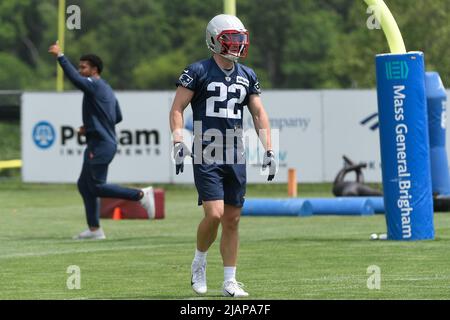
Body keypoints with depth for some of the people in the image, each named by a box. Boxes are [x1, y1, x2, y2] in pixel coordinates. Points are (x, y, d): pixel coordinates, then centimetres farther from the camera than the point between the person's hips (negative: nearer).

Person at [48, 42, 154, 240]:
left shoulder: (95, 85, -11)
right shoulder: (106, 89, 18)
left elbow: (74, 78, -29)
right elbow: (118, 117, 22)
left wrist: (60, 56, -25)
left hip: (101, 145, -10)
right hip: (98, 144, 10)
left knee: (97, 187, -9)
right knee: (84, 185, 11)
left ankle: (140, 195, -7)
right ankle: (94, 229, 10)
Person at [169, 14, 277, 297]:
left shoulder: (247, 76, 11)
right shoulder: (198, 71, -4)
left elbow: (259, 114, 15)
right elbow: (177, 109, -3)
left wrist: (269, 150, 6)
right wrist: (179, 142, -16)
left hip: (235, 157, 5)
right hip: (206, 155, -5)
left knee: (232, 220, 5)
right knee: (214, 214, -15)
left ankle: (230, 281, 12)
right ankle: (199, 263, 11)